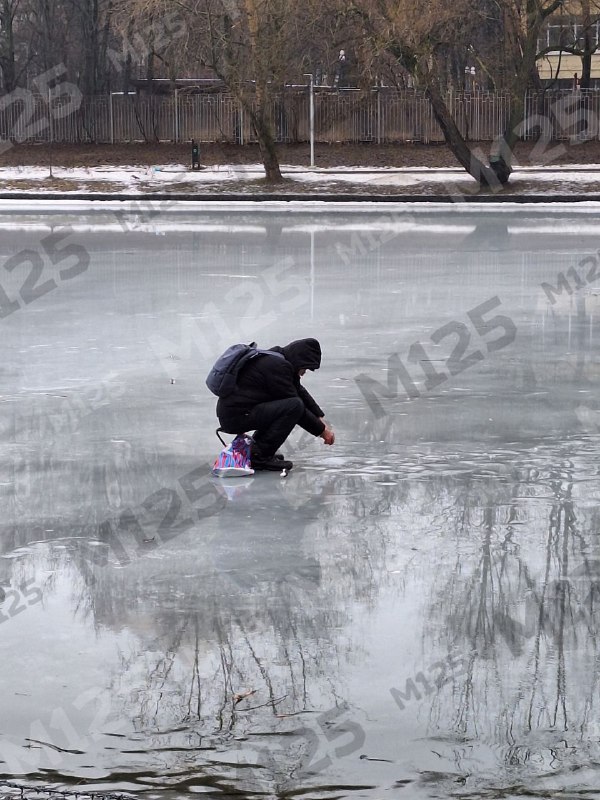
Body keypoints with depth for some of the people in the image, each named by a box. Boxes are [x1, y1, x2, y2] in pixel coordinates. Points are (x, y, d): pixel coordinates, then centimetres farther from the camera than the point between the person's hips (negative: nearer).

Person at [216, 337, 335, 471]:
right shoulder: (277, 366, -17)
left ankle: (254, 447, 17)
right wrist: (321, 430, -4)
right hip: (235, 417, -10)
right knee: (294, 406, -20)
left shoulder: (277, 358, 13)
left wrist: (320, 418, 17)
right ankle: (260, 456, -11)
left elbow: (299, 391, 22)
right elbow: (296, 404, -13)